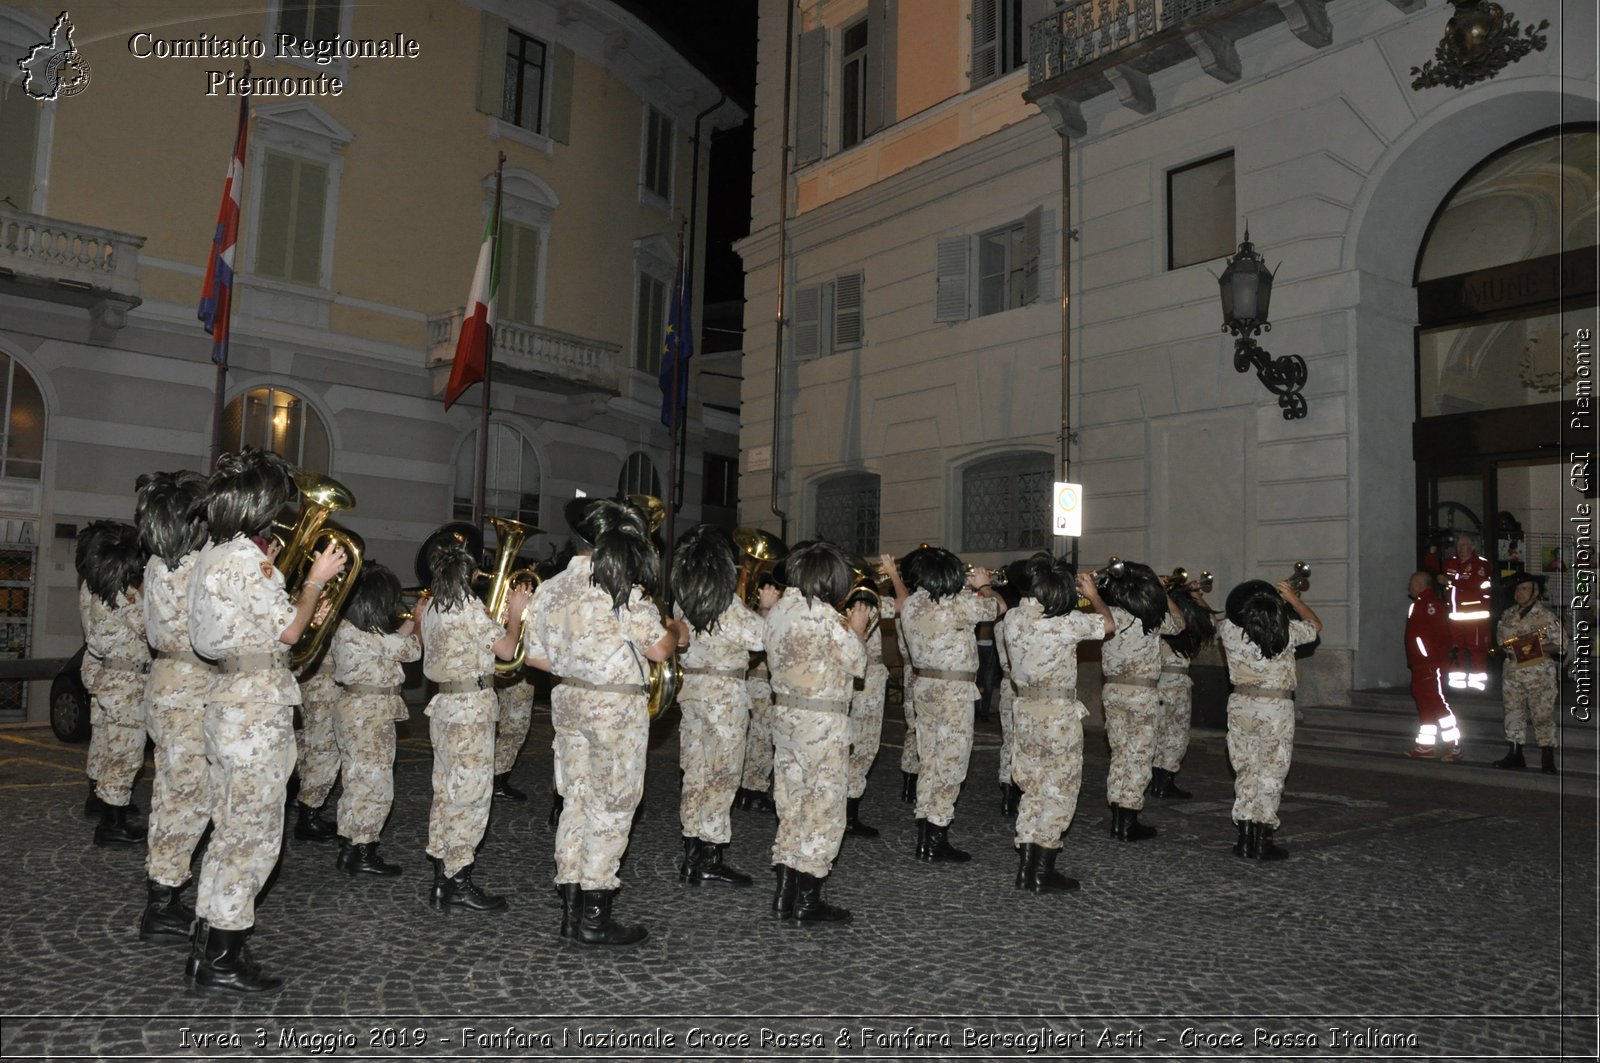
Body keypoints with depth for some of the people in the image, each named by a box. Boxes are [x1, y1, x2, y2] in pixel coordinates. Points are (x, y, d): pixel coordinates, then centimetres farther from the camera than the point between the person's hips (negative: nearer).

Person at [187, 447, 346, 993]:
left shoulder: (213, 554, 13)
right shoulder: (243, 558, -17)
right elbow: (289, 629, -14)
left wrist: (267, 572, 21)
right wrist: (316, 578, -3)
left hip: (228, 697, 10)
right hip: (258, 706, -10)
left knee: (232, 827, 17)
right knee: (255, 832, -1)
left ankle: (207, 946, 25)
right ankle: (222, 959, 8)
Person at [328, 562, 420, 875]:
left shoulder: (344, 628, 4)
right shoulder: (375, 636, -22)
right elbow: (413, 650, -10)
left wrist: (403, 631, 11)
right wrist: (417, 624, 6)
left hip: (351, 707, 9)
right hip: (371, 713, -9)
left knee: (356, 781, 17)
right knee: (375, 784, 1)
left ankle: (348, 848, 26)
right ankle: (363, 855, 9)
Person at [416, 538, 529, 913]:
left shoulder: (430, 608, 10)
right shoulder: (471, 608, -15)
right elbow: (507, 650, -11)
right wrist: (515, 613, 1)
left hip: (443, 704, 9)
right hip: (472, 708, -9)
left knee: (446, 791, 13)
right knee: (471, 793, -3)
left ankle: (441, 881, 20)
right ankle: (459, 884, 2)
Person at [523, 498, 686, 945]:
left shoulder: (550, 588, 6)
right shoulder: (620, 588, -15)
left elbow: (536, 655, 10)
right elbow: (658, 648, -13)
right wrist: (677, 631, 7)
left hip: (567, 702, 7)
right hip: (617, 707, -7)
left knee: (576, 800, 14)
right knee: (612, 807, 2)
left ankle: (571, 908, 21)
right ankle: (595, 919, 8)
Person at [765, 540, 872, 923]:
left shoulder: (778, 609, 7)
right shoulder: (823, 615, -17)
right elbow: (857, 664, -9)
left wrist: (843, 628, 15)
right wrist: (857, 629, 6)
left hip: (785, 714, 8)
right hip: (822, 721, -8)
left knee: (791, 802, 14)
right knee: (824, 805, 2)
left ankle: (785, 893, 21)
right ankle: (808, 900, 8)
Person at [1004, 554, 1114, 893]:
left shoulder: (1013, 617, -2)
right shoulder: (1065, 623, -19)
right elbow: (1108, 625, -3)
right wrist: (1093, 594, 12)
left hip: (1025, 710, 6)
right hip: (1060, 714, -6)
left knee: (1033, 789, 16)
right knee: (1060, 790, 6)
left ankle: (1025, 868, 18)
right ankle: (1042, 872, 10)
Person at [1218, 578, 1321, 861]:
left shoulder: (1228, 629, -10)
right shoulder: (1287, 631, -15)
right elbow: (1315, 624, 8)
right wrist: (1293, 598, 13)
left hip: (1241, 706, 3)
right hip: (1277, 709, -3)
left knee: (1245, 771, 12)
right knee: (1271, 773, 5)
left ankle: (1245, 839, 15)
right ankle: (1261, 842, 8)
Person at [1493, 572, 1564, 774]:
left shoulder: (1546, 615, -6)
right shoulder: (1507, 615, 11)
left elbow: (1560, 644, -6)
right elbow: (1500, 638, 18)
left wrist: (1538, 647, -20)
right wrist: (1513, 645, -2)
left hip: (1540, 674, -5)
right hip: (1513, 672, 5)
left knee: (1543, 715, -2)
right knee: (1513, 712, 9)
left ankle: (1547, 759, 5)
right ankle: (1515, 755, 18)